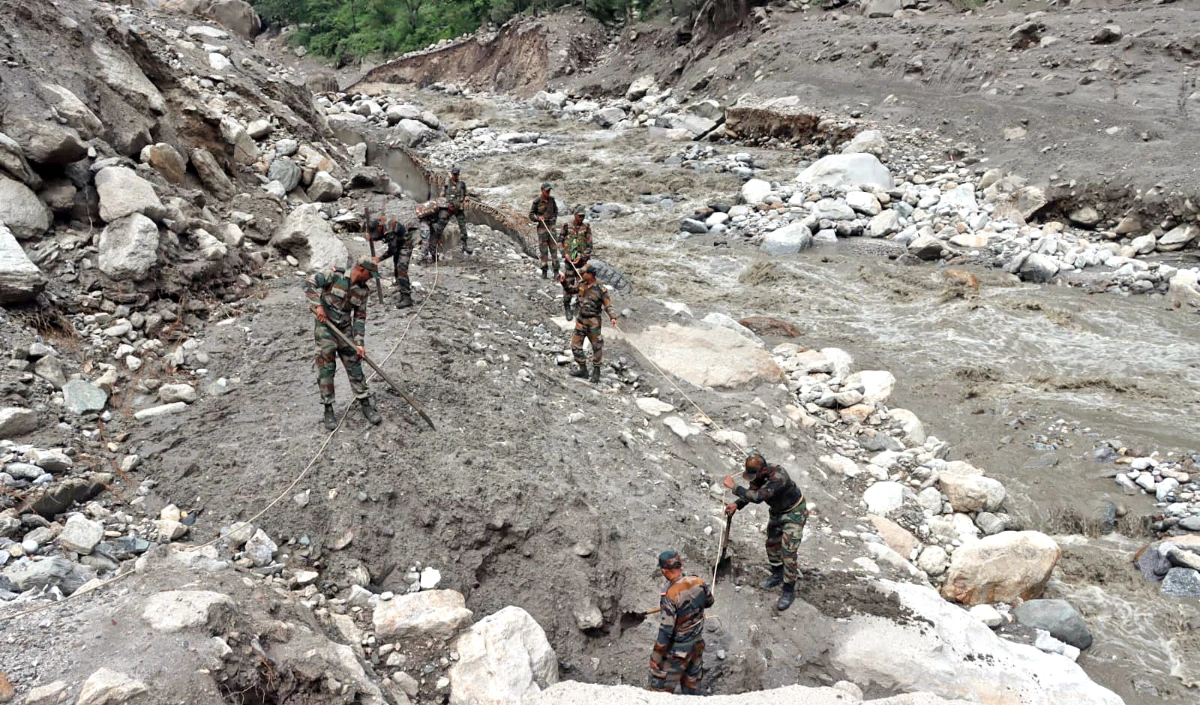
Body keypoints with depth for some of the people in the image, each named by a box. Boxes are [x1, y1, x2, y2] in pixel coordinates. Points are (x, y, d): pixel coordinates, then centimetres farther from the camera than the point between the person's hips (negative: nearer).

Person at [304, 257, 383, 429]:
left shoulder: (363, 290, 0)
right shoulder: (335, 276, -15)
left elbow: (360, 317, 2)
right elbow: (310, 282, -19)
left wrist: (359, 343, -5)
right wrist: (318, 305, -27)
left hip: (345, 330, 4)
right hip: (325, 328, -4)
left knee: (354, 367, 6)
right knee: (326, 369, 0)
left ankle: (365, 404, 17)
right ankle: (328, 410, 11)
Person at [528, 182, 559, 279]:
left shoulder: (552, 199, 4)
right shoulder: (537, 202, -7)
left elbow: (555, 210, 23)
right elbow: (531, 215, 0)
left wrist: (555, 219, 13)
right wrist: (538, 218, -17)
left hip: (551, 226, 3)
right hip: (542, 227, -3)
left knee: (553, 248, -1)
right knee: (543, 249, 1)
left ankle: (556, 271, -1)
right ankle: (544, 271, 9)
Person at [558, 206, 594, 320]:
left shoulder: (586, 228, 0)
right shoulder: (567, 226, 0)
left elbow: (589, 246, -2)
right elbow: (561, 242, 7)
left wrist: (581, 256, -13)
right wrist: (565, 254, -7)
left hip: (582, 261, 0)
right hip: (569, 260, 0)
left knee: (581, 284, 0)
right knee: (568, 284, 1)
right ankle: (567, 308, 14)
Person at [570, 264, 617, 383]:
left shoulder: (601, 289, -14)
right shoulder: (582, 285, 3)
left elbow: (608, 305, -15)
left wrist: (612, 317, -30)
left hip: (593, 321, -5)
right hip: (581, 320, 5)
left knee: (597, 347, 3)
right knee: (575, 345, 4)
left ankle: (596, 371, 18)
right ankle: (583, 370, 15)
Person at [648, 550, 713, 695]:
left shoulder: (669, 596, -32)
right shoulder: (698, 582, -13)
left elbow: (666, 631, -27)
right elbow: (709, 602, 9)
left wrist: (656, 657, -15)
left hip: (677, 649, -7)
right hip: (697, 644, 7)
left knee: (661, 688, 9)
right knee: (692, 683, 26)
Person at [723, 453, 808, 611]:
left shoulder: (778, 477, -40)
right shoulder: (758, 474, -15)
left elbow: (757, 497, -45)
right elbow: (751, 492, -1)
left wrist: (734, 487, -38)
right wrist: (736, 504, -19)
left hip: (794, 512, -8)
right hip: (777, 511, 8)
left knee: (789, 551, -10)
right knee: (772, 543, 18)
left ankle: (789, 591, 2)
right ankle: (777, 576, 40)